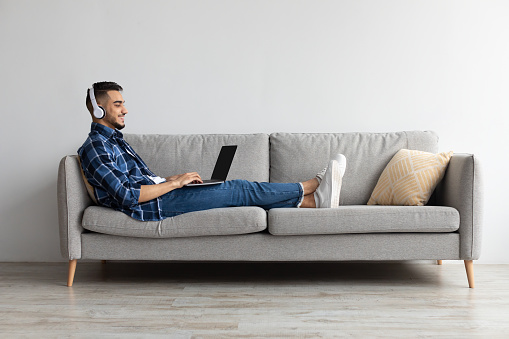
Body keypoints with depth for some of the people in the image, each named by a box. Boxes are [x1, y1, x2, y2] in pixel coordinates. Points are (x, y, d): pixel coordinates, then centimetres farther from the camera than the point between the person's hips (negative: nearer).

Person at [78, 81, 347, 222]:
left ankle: (313, 200, -4)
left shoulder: (113, 139, 21)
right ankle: (310, 187, -2)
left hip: (159, 193, 9)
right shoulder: (95, 147, -12)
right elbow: (127, 195, -22)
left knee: (238, 190, -2)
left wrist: (175, 179, 7)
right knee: (238, 190, -11)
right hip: (150, 206, -9)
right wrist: (174, 183, -16)